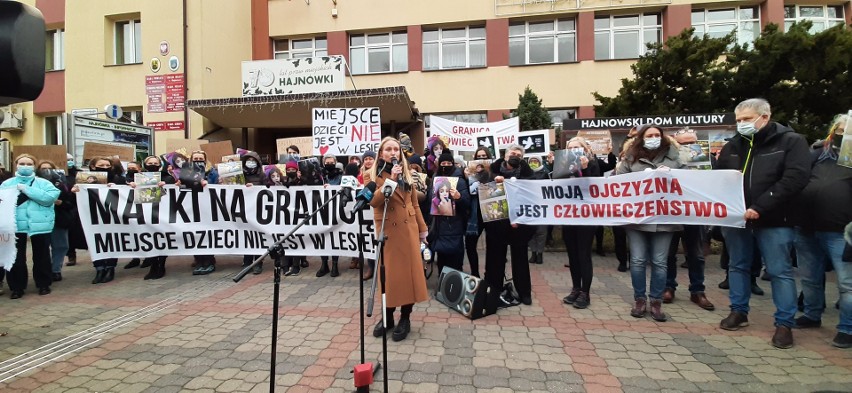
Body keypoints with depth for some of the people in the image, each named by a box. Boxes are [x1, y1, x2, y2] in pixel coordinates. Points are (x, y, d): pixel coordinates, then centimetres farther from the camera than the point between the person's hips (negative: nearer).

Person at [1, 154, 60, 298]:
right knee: (16, 257, 6)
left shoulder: (43, 183, 4)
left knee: (41, 256, 8)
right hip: (15, 225, 2)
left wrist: (26, 189, -13)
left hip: (40, 224, -1)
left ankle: (44, 284, 21)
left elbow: (50, 197, -13)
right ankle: (16, 287, 18)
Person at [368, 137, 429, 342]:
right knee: (389, 273, 4)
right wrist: (391, 179, -25)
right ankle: (387, 316, 21)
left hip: (408, 229, 3)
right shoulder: (375, 175, -2)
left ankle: (405, 318, 15)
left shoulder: (406, 174, 10)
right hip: (387, 230, -3)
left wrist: (422, 229, 11)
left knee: (409, 271, 3)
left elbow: (414, 204, 13)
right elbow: (373, 201, -19)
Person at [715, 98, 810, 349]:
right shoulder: (733, 145, 10)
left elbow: (796, 178, -15)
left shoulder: (791, 141, -3)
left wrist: (760, 208, -21)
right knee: (738, 266, 12)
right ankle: (739, 312, 26)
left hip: (773, 221, -4)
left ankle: (784, 323, 14)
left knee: (780, 271, 3)